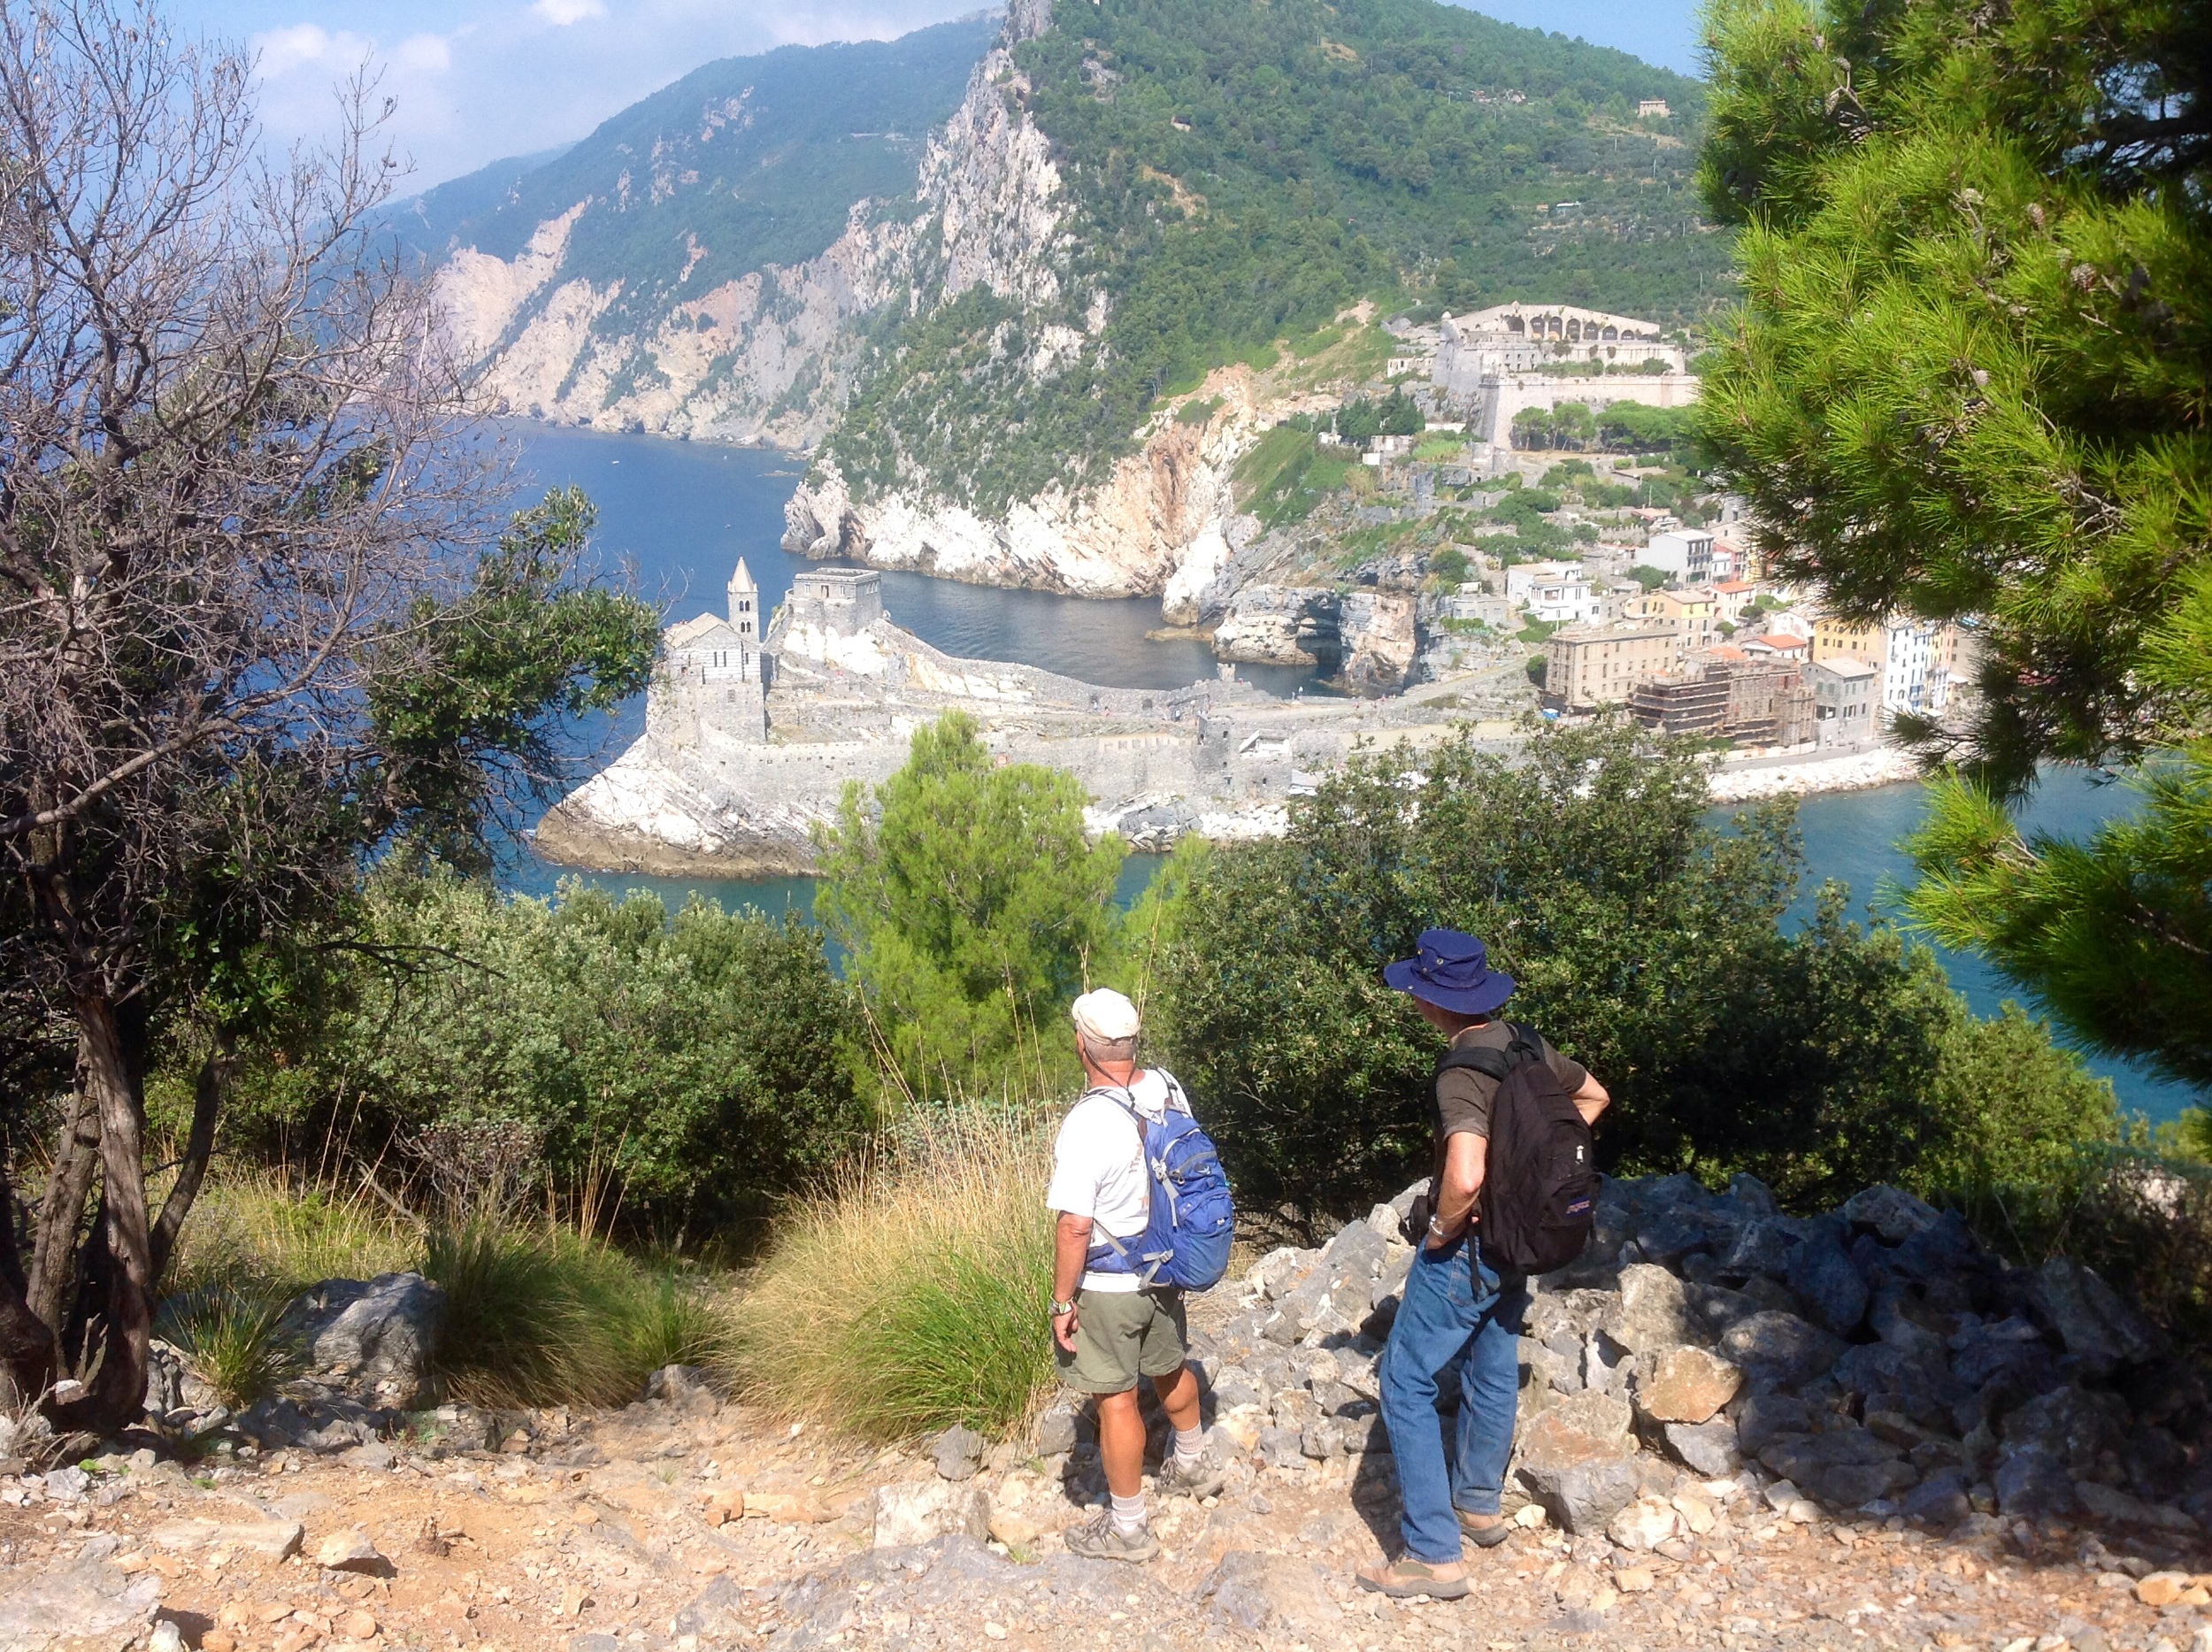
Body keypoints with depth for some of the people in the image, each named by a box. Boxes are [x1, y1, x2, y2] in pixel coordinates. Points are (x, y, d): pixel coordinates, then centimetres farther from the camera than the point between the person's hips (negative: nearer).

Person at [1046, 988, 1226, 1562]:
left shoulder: (1088, 1124, -29)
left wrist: (1062, 1301, -15)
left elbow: (1074, 1225, -26)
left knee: (1116, 1398, 7)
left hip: (1108, 1285, -7)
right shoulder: (1168, 1088, -6)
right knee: (1170, 1367, 28)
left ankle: (1127, 1527, 19)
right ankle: (1191, 1466, 51)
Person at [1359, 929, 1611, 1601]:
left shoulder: (1462, 1073, -28)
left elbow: (1464, 1176, -42)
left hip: (1467, 1247, -9)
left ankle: (1434, 1553, 1)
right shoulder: (1524, 1046, -2)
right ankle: (1479, 1502, 43)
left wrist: (1442, 1228, -22)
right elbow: (1593, 1096, 15)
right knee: (1493, 1369, 24)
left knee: (1407, 1383, 1)